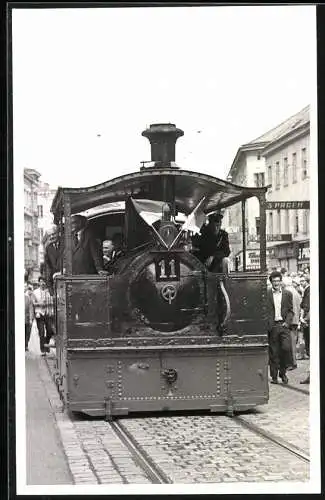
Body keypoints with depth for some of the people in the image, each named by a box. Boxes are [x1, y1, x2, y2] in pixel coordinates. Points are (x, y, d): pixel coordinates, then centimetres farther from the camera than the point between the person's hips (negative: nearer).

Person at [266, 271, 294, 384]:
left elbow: (291, 310, 10)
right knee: (273, 352, 1)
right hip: (272, 326, -1)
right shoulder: (266, 294, 4)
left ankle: (283, 372, 6)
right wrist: (268, 325, -6)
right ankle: (274, 376, 10)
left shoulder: (287, 294, 10)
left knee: (286, 348, -13)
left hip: (284, 325, 1)